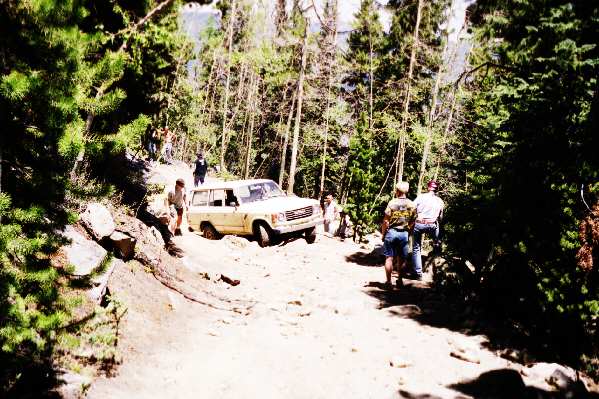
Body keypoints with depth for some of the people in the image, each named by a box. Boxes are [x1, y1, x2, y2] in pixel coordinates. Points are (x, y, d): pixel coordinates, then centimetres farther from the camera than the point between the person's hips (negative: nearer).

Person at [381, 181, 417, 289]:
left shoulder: (392, 203, -10)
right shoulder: (412, 205, 0)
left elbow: (386, 221, -9)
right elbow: (412, 222, 2)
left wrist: (383, 233, 2)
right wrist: (408, 232, 14)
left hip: (391, 232, -3)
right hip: (404, 234, 3)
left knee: (389, 258, 5)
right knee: (401, 259, 13)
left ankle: (388, 281, 8)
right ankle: (400, 280, 22)